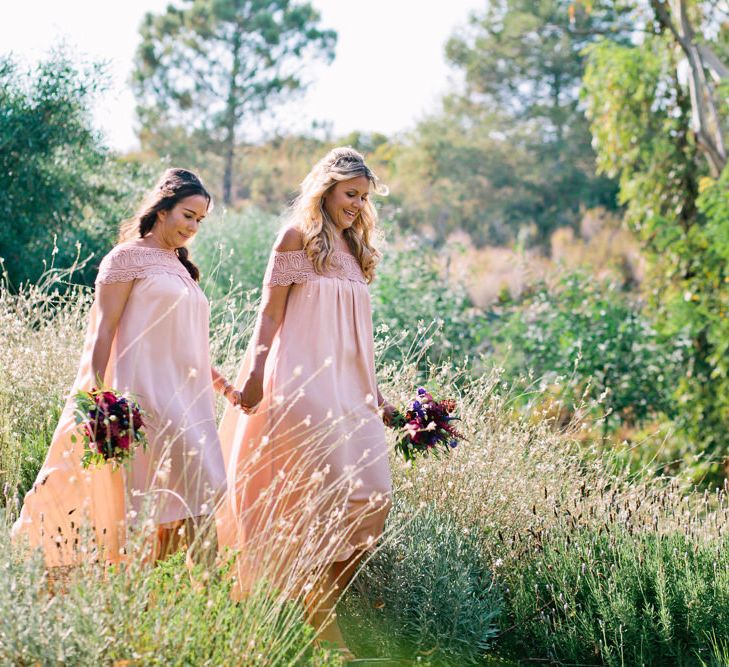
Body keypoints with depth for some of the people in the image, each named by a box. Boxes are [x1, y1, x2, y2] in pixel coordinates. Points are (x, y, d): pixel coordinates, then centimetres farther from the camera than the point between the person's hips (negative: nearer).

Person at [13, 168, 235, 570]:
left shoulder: (181, 268, 22)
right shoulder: (128, 257, 0)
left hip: (188, 399, 8)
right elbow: (102, 332, -6)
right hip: (148, 393, -8)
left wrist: (222, 384, 20)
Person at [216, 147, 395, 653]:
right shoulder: (299, 237, 3)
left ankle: (325, 608, 0)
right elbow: (270, 312, -3)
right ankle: (317, 617, -11)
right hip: (304, 379, -7)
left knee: (372, 496, -5)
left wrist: (375, 393, 21)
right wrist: (256, 371, -15)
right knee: (324, 487, -16)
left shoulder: (355, 251, 22)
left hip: (349, 384, 7)